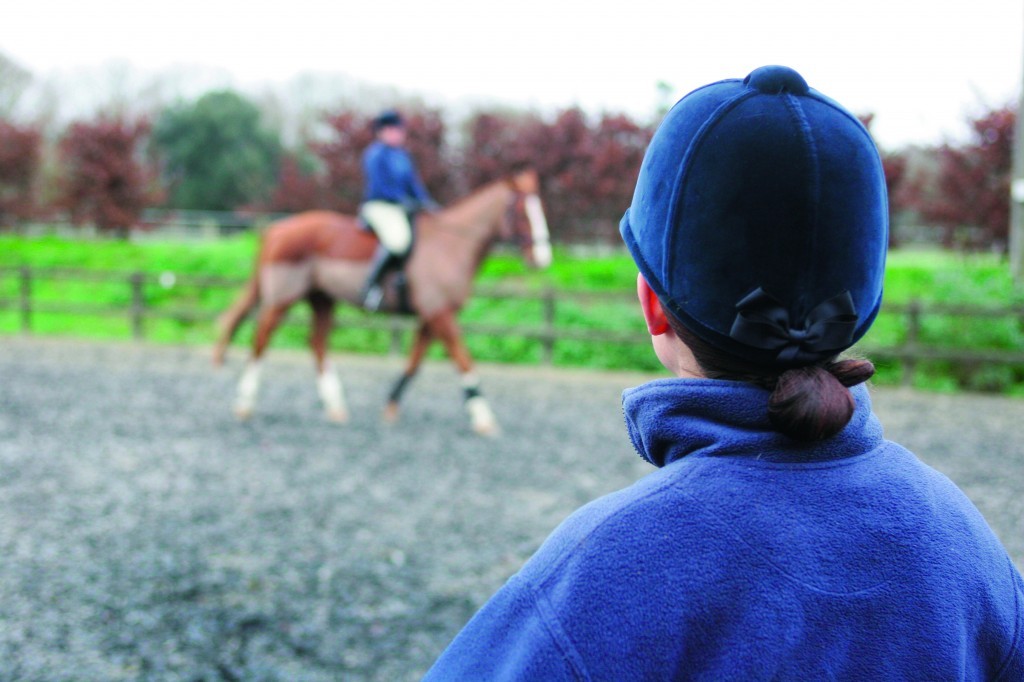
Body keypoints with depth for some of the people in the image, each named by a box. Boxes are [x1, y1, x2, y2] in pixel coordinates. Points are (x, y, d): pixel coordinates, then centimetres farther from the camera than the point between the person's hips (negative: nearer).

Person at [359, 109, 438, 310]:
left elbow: (413, 181, 17)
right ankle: (371, 285, -27)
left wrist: (425, 201, 0)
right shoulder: (375, 154, -6)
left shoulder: (403, 155, 19)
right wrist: (403, 200, -21)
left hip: (402, 209, 9)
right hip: (379, 206, -9)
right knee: (398, 239, -34)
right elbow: (379, 185, -14)